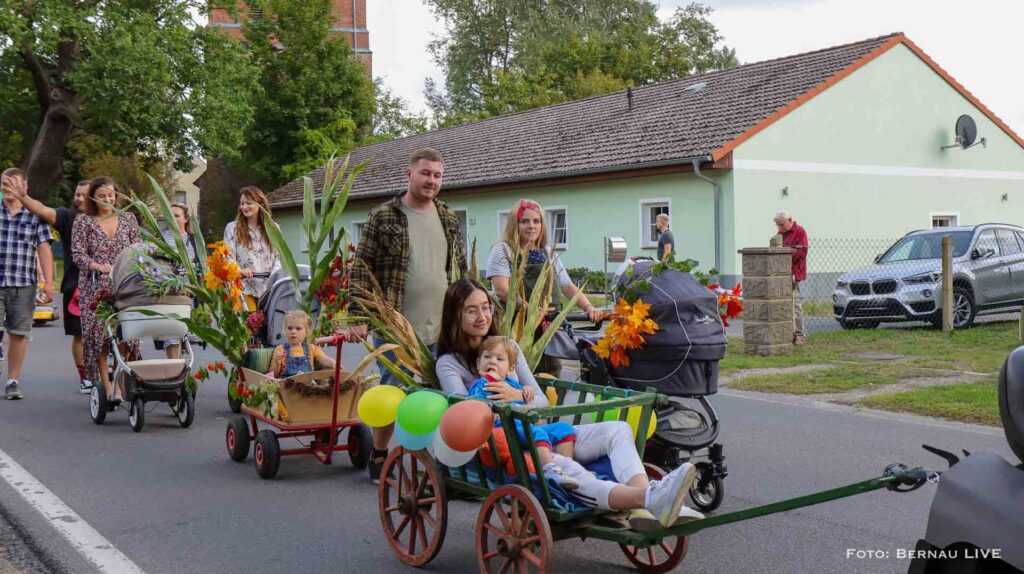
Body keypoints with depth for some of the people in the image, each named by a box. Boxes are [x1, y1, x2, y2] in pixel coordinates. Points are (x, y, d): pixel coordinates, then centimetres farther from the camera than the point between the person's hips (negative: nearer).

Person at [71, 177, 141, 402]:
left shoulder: (128, 219, 11)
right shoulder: (83, 221, 5)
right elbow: (77, 254, -2)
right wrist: (98, 266, -19)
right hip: (95, 287, -1)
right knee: (97, 334, -4)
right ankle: (105, 386, 3)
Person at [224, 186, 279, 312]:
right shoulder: (232, 228, 6)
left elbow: (278, 256, 11)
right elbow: (228, 257, 0)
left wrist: (276, 271, -10)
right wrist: (239, 270, -20)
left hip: (268, 287, 2)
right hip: (244, 288, -2)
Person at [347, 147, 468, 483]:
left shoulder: (449, 219, 12)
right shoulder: (383, 217, -3)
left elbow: (462, 270, 19)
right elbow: (362, 269, -4)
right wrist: (358, 317, -10)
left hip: (442, 329, 4)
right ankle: (379, 455, 21)